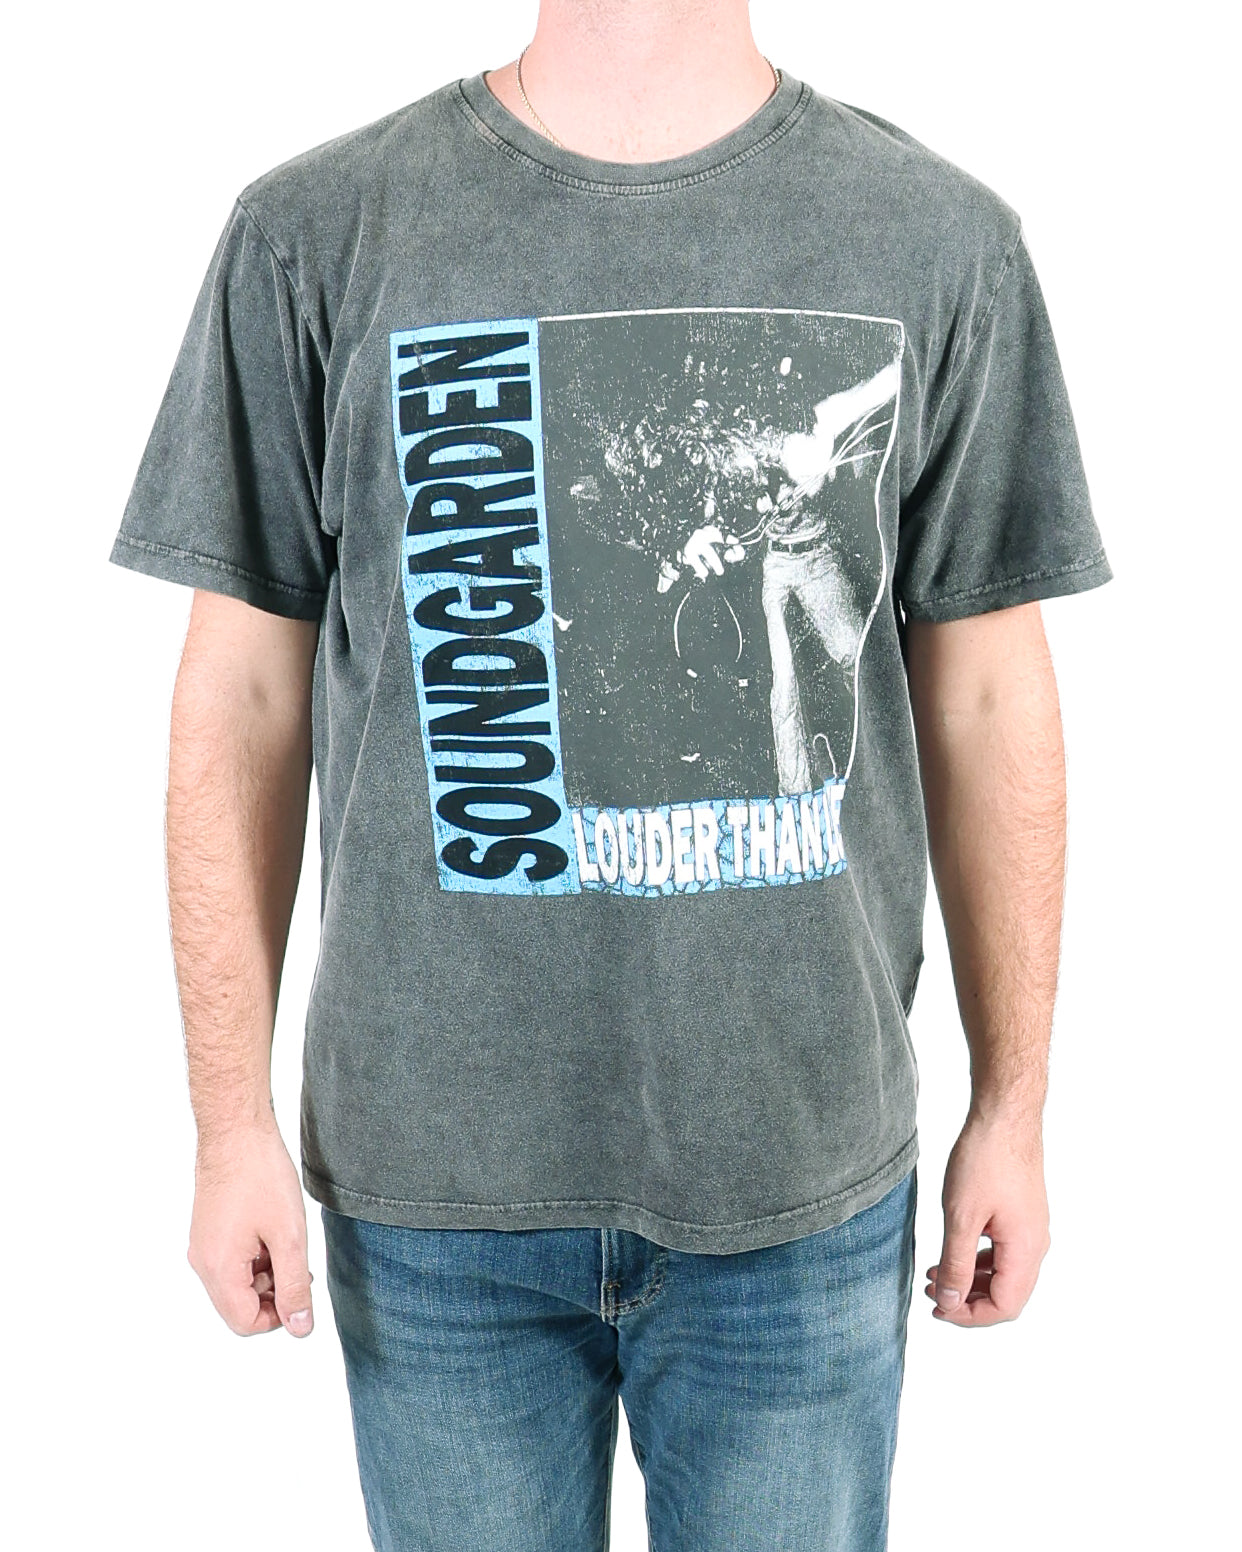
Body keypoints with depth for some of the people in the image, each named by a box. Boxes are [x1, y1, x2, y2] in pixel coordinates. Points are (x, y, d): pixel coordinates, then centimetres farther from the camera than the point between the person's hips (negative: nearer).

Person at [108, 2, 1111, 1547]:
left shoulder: (941, 239, 1)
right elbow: (239, 701, -1)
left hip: (807, 1172, 1)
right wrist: (233, 1123, -1)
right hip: (434, 1182, 0)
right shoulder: (315, 235, -2)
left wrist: (1012, 1106, 5)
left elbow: (986, 702, 3)